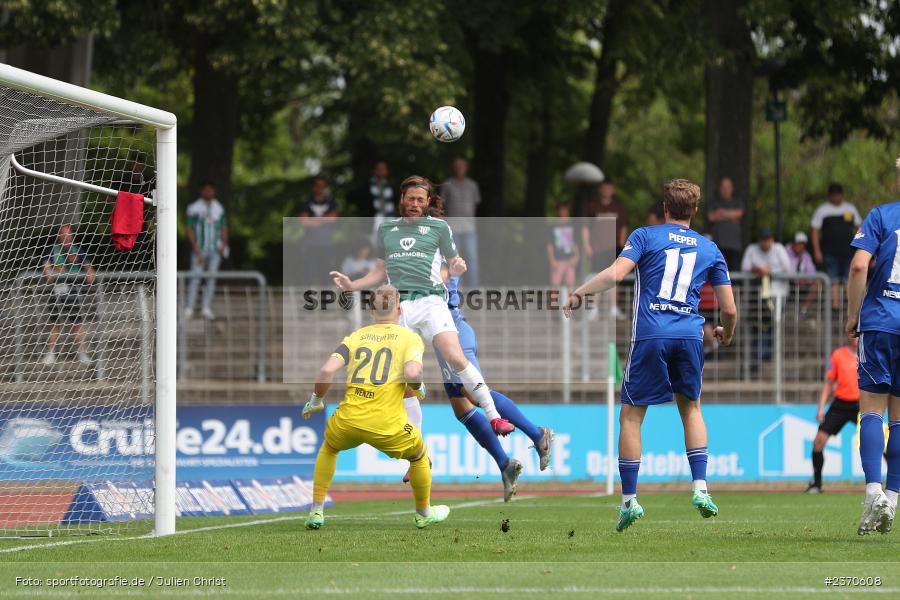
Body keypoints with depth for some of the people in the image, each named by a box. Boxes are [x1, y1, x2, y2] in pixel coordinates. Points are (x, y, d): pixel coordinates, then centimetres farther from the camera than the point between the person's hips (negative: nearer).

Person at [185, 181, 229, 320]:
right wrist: (196, 248, -12)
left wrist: (223, 245, 1)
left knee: (211, 278, 0)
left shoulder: (219, 208, 11)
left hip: (215, 250, 4)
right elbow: (190, 230, -3)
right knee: (195, 278, -9)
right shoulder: (194, 208, -1)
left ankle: (207, 308, 2)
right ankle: (189, 308, -10)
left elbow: (224, 229, 16)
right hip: (200, 249, -4)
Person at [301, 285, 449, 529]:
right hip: (388, 425, -2)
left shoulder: (355, 337, 10)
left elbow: (326, 371, -3)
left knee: (328, 448, 35)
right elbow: (412, 373, -15)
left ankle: (316, 512, 30)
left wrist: (316, 401, 13)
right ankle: (424, 514, 43)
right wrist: (418, 388, 8)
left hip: (349, 422, 2)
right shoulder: (410, 337, 4)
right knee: (420, 455, 29)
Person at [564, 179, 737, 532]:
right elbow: (729, 308, 13)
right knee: (691, 407, 22)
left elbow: (616, 273, -11)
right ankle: (700, 487, 10)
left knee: (631, 415, 7)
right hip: (690, 335, 3)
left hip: (649, 335, -3)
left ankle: (629, 500, 3)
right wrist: (726, 334, 33)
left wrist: (578, 294, 0)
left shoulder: (646, 236, 6)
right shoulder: (709, 249, 15)